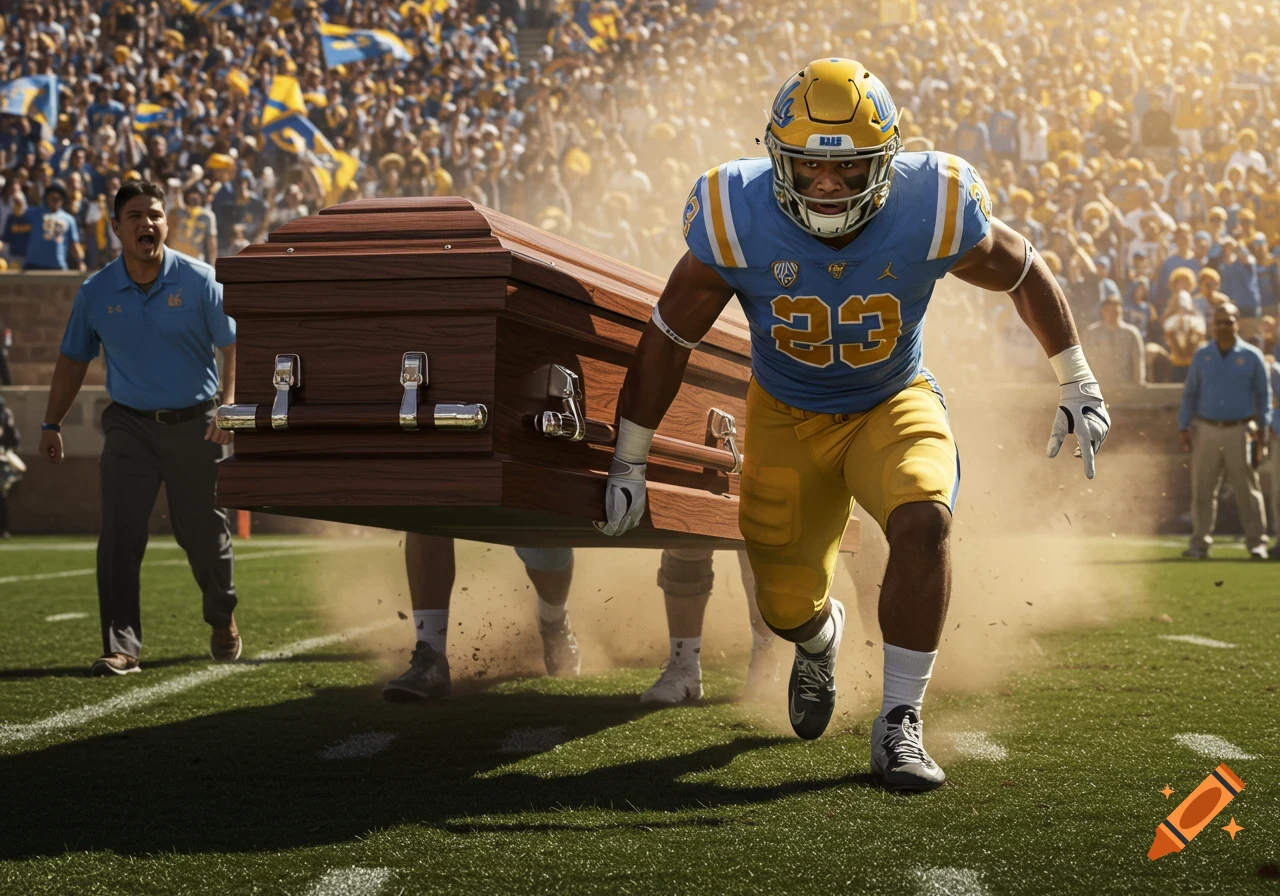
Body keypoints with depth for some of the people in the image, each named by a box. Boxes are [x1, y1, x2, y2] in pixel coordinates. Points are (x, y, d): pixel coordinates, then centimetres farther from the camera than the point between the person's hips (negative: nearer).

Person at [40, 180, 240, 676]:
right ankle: (121, 647, -6)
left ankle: (223, 621, 36)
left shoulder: (199, 281, -7)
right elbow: (73, 360, 11)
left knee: (203, 533, 8)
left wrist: (230, 405, -19)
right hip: (129, 425, 1)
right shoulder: (96, 292, -1)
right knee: (119, 536, -10)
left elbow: (235, 347, -5)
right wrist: (51, 424, 10)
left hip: (194, 425, -1)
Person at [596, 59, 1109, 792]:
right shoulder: (739, 219, -25)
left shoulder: (930, 209, -25)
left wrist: (1077, 384, 2)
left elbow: (1025, 274, -4)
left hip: (893, 405, -1)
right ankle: (819, 637, 47)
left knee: (924, 522, -31)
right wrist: (629, 461, -7)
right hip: (786, 416, 1)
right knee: (786, 607, 5)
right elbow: (668, 336, -11)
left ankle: (900, 726, -16)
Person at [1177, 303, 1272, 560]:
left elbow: (1263, 393, 7)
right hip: (1206, 430, 2)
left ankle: (1256, 542, 4)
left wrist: (1263, 426, -1)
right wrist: (1183, 427, 6)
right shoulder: (1202, 356, 8)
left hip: (1239, 430, -2)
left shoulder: (1251, 356, 2)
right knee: (1202, 490, 3)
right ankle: (1200, 543, 8)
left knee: (1247, 489, -1)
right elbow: (1189, 394, 12)